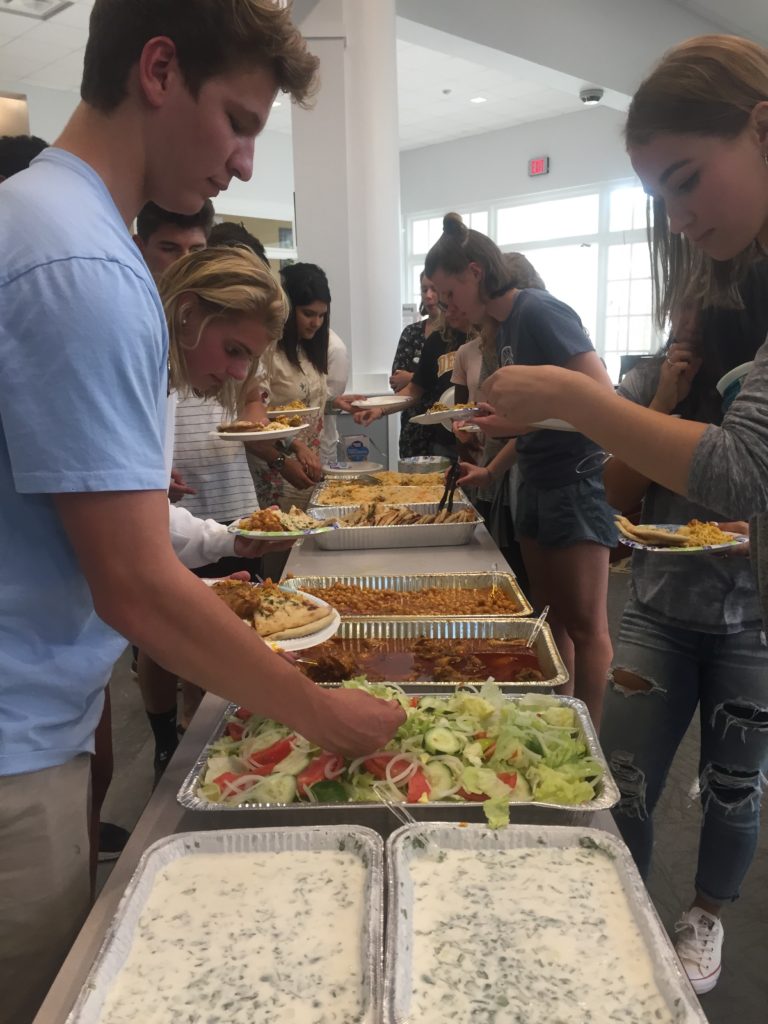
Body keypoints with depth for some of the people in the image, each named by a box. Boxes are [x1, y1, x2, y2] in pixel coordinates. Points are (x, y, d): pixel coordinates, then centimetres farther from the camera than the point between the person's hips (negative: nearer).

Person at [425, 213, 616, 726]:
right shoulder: (505, 324, 11)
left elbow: (602, 396, -21)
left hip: (577, 481, -9)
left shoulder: (540, 311, -15)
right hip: (538, 483, 9)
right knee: (551, 616, 15)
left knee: (585, 625, 0)